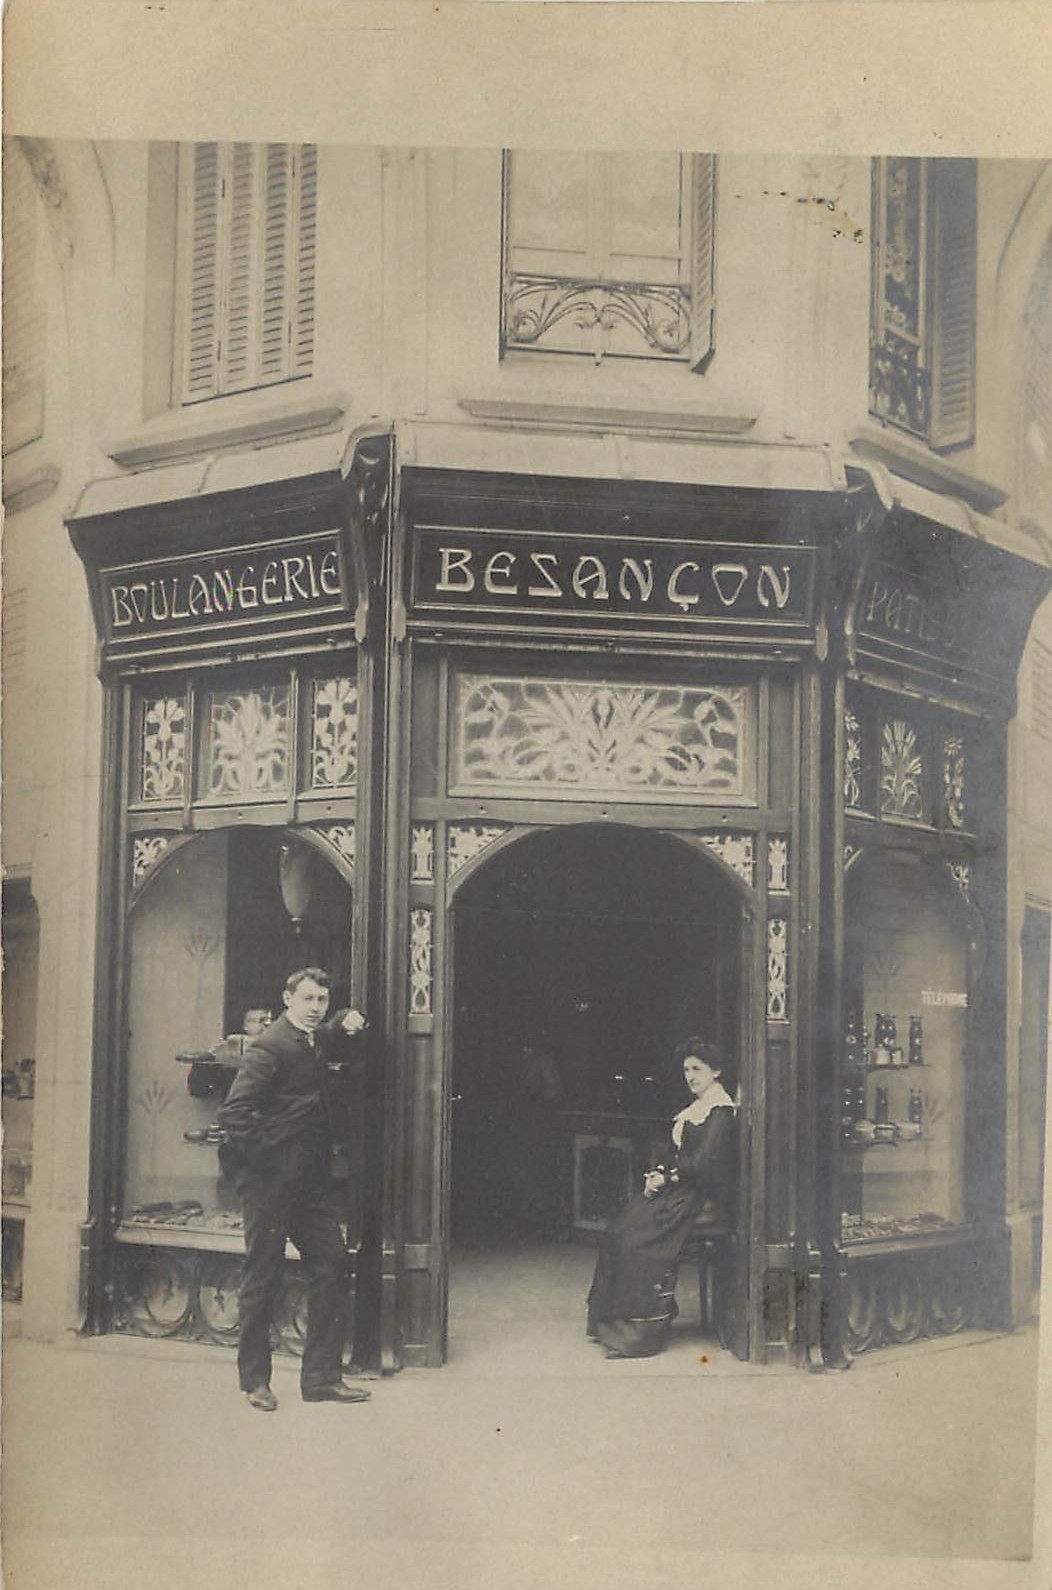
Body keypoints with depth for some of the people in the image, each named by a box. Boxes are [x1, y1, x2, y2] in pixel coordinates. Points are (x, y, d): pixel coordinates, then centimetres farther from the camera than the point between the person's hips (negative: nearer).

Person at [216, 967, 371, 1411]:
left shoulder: (315, 1040, 12)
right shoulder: (269, 1046, -14)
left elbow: (341, 1051, 37)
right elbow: (233, 1113, -20)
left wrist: (349, 1024, 14)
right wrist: (267, 1155, -16)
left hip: (307, 1177, 8)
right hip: (270, 1176, -8)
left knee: (331, 1263, 5)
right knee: (264, 1275, 1)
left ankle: (322, 1377, 13)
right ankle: (254, 1379, 15)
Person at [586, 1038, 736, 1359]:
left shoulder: (720, 1112, -11)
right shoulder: (696, 1108, 19)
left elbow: (702, 1163, -19)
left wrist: (667, 1177, -12)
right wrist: (658, 1174, 2)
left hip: (698, 1194, -9)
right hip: (678, 1189, 9)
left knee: (639, 1240, -22)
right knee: (616, 1233, -6)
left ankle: (640, 1333, -16)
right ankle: (611, 1321, -2)